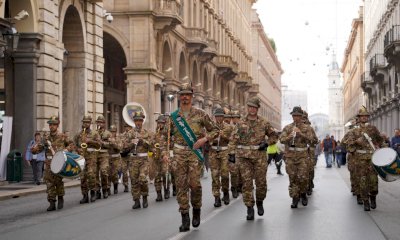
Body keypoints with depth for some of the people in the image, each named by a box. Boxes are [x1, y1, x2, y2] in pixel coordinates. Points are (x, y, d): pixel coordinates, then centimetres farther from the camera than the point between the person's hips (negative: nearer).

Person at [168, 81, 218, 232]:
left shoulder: (200, 114, 2)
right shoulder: (173, 117, 8)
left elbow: (214, 130, 7)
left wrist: (205, 139, -10)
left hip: (195, 153, -2)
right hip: (179, 154, 2)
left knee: (194, 183, -12)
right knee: (181, 185, -1)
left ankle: (196, 210, 16)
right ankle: (185, 219, 4)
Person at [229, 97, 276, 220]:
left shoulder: (264, 123, 6)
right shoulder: (240, 123, 5)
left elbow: (273, 135, 15)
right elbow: (233, 139, 4)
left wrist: (267, 143, -4)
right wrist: (231, 153, -5)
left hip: (260, 155, 0)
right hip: (244, 156, 0)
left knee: (261, 182, 1)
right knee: (247, 182, -3)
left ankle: (260, 202, 26)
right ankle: (250, 208, 3)